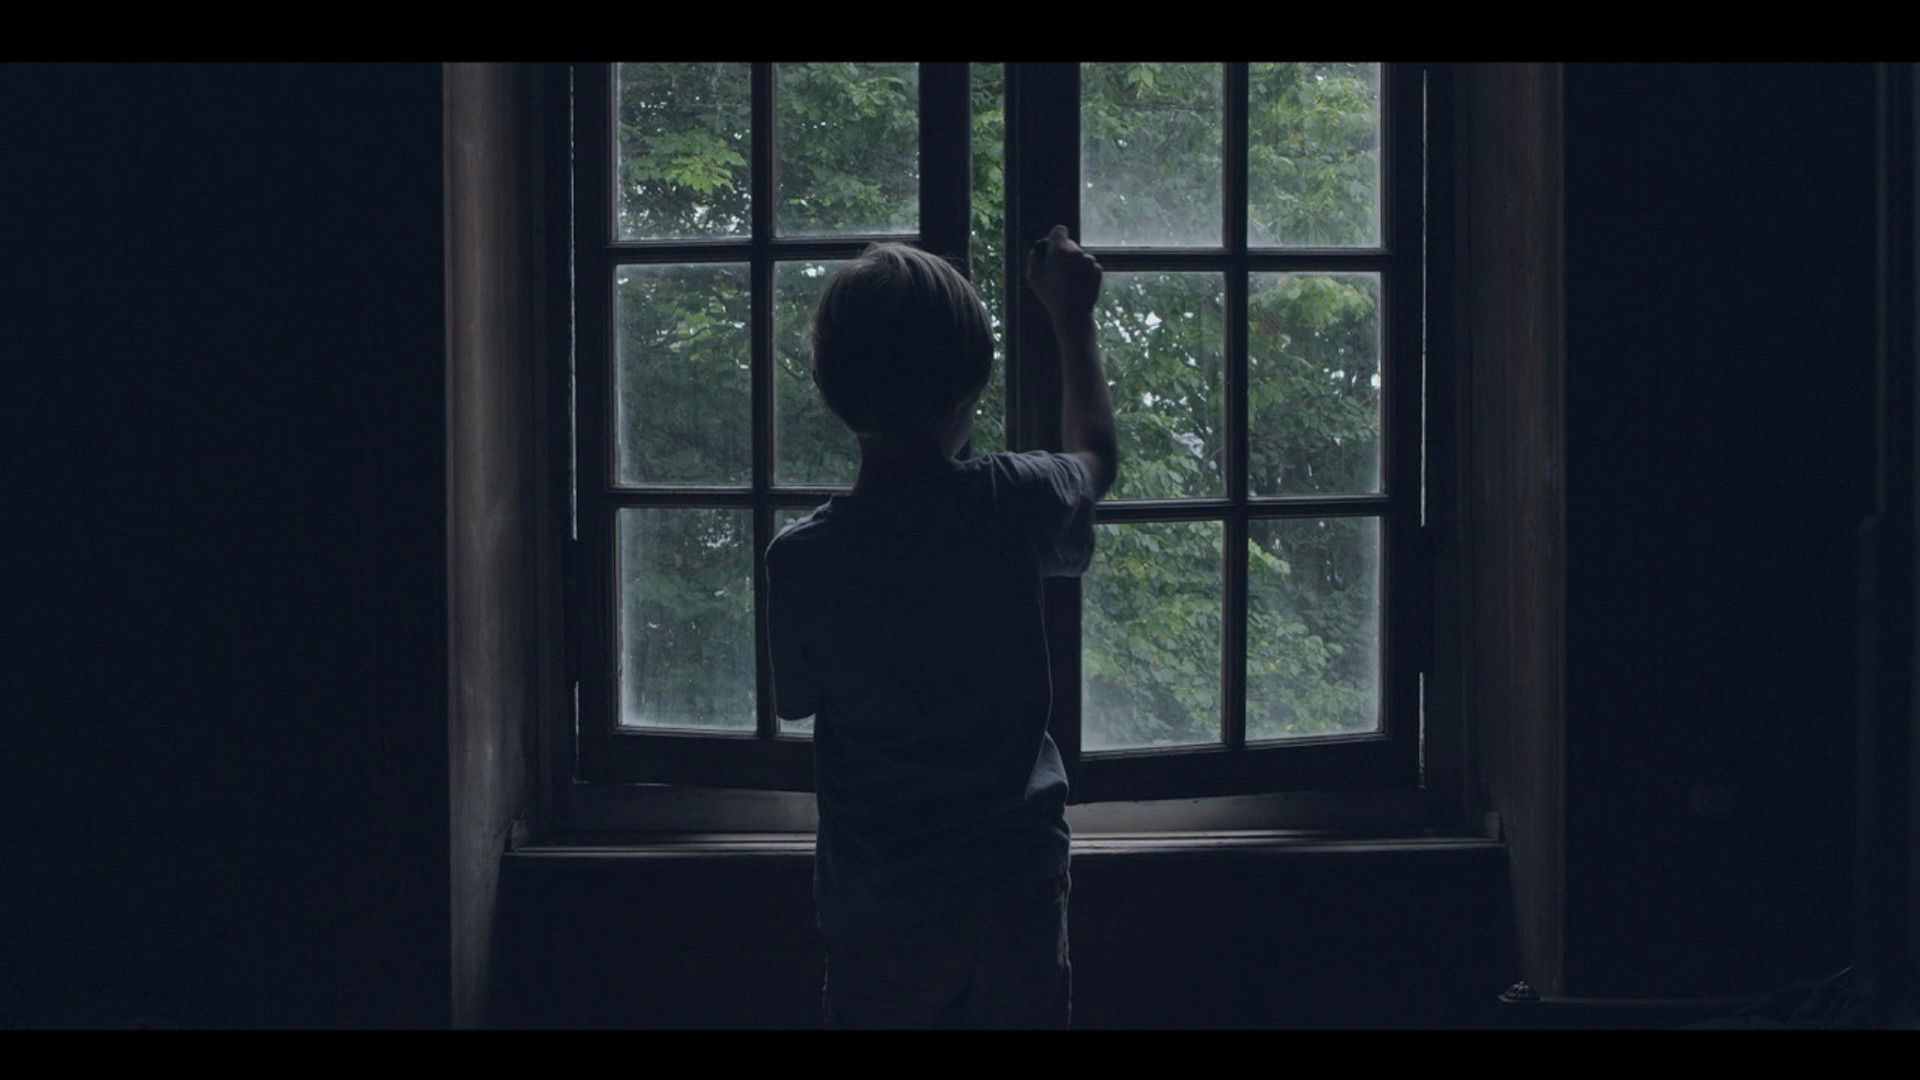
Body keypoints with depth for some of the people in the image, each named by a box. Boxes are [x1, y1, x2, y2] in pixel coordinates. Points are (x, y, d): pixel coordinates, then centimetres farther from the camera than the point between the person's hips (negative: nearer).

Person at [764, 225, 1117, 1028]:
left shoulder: (801, 558, -13)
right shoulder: (1012, 505, -11)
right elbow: (1096, 456, 14)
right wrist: (1072, 319, 27)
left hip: (879, 911, -1)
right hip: (1017, 893, 1)